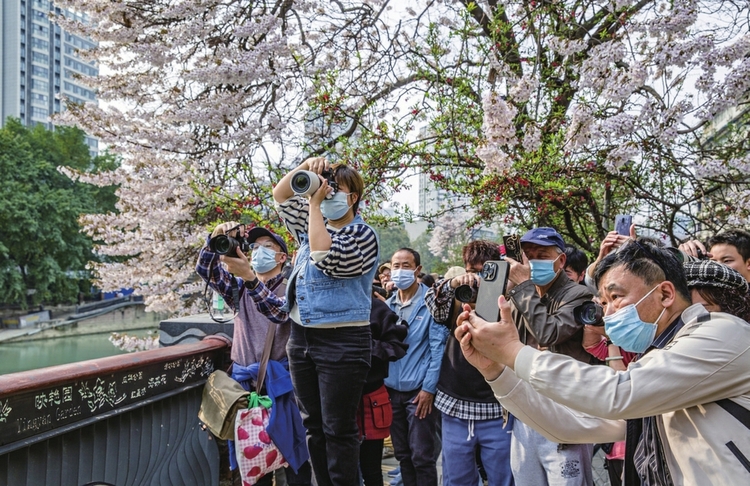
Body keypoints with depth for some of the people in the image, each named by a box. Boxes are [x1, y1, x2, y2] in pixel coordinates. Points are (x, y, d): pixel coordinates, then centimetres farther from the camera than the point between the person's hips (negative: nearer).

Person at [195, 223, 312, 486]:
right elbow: (204, 268, 2)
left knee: (290, 445, -1)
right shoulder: (240, 289, 15)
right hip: (244, 379, 4)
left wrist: (248, 276, -32)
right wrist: (216, 236, -17)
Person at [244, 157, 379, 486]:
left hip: (341, 343, -7)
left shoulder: (362, 235, -8)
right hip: (301, 338, 8)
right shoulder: (314, 223, 13)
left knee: (338, 429, -1)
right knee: (313, 425, 14)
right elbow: (280, 195, 18)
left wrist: (315, 204, -17)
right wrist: (304, 168, -1)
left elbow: (325, 260, -23)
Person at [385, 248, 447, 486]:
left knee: (422, 456, 0)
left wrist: (429, 388, -14)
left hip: (419, 390, -5)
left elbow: (438, 348, -10)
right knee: (402, 454, 15)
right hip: (392, 390, 5)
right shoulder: (387, 305, 8)